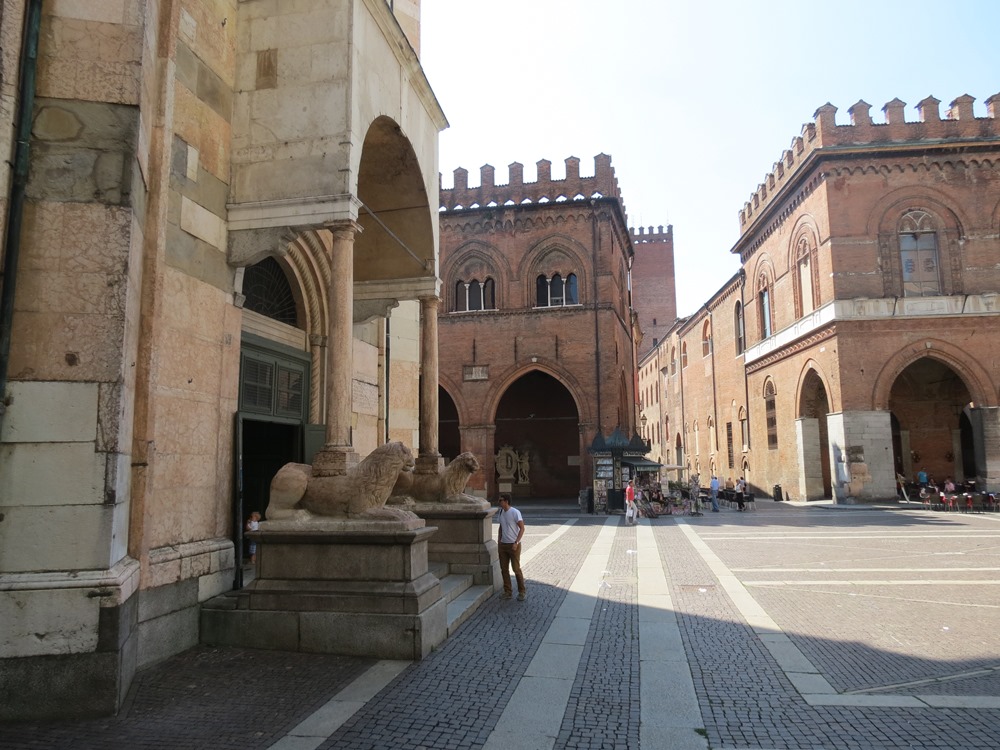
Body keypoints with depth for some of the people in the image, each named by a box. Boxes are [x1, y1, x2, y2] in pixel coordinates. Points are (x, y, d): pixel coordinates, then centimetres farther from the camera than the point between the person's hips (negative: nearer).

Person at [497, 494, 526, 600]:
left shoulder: (515, 512, -14)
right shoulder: (501, 512, 7)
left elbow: (522, 528, -14)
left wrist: (516, 543, -19)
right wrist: (499, 540, 8)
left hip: (513, 545, -7)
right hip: (503, 544, 7)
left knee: (516, 569, -3)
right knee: (504, 569, 8)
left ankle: (522, 592, 10)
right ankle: (507, 591, 18)